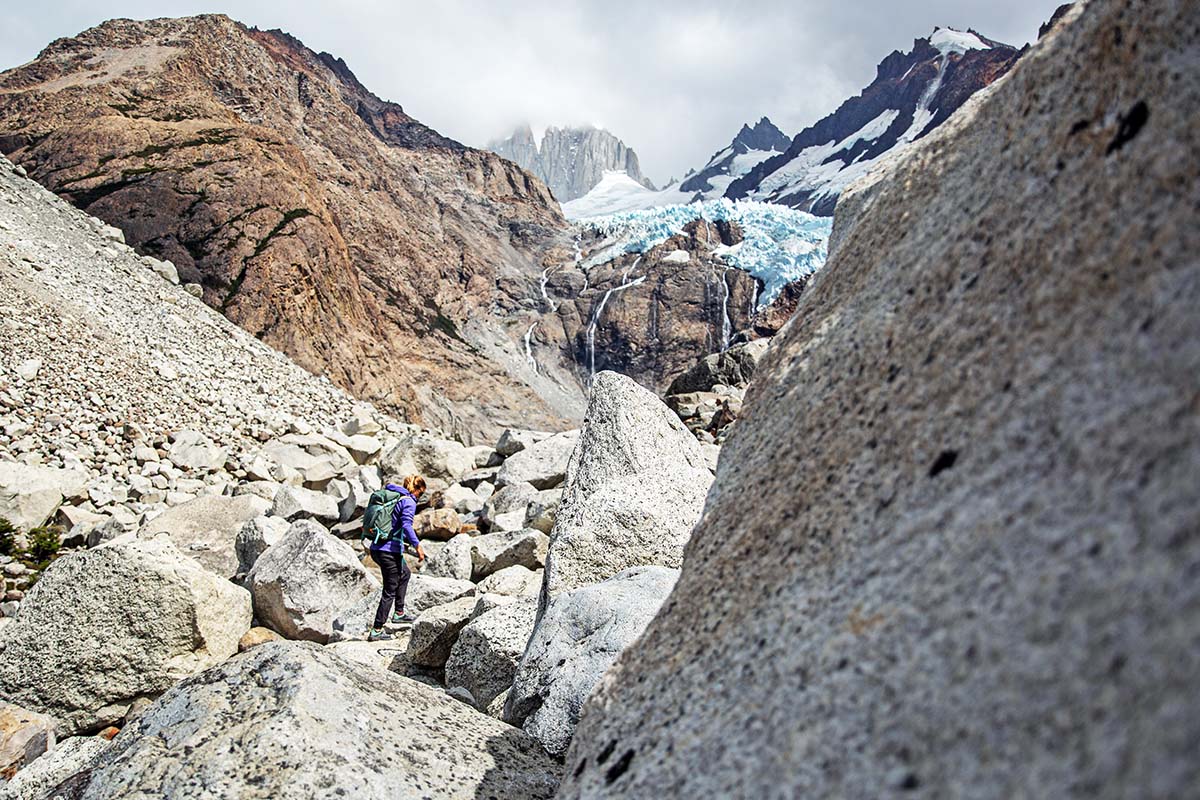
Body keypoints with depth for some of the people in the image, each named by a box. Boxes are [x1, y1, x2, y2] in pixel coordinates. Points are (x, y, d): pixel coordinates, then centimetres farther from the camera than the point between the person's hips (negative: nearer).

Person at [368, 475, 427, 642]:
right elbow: (406, 525, -27)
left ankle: (399, 613, 31)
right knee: (390, 592, 1)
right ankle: (376, 631, 3)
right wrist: (417, 545, -32)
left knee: (405, 574, 28)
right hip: (390, 551, -9)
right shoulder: (409, 502, -10)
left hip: (376, 548, 9)